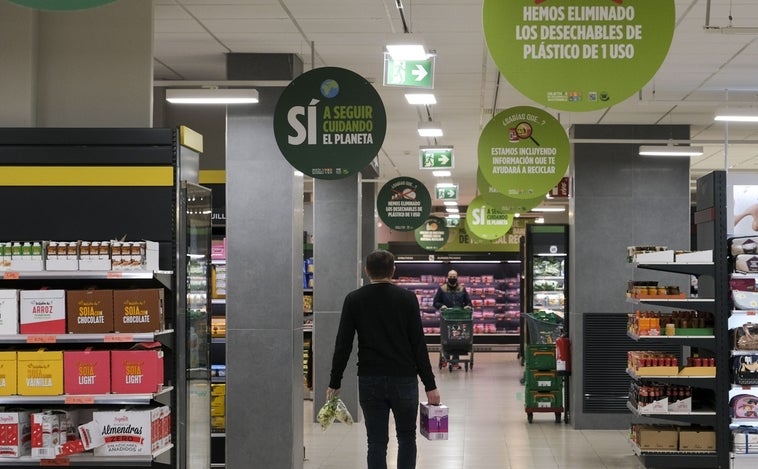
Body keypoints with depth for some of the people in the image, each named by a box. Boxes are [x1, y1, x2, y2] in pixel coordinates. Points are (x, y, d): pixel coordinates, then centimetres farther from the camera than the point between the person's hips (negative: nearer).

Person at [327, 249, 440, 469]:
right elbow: (418, 344, -6)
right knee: (407, 438, 15)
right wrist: (430, 385, -3)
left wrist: (335, 383, 7)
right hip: (403, 380, -1)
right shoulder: (407, 298, -3)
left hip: (370, 381, 1)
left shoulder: (354, 300, 1)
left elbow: (343, 345, -1)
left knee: (377, 443, 5)